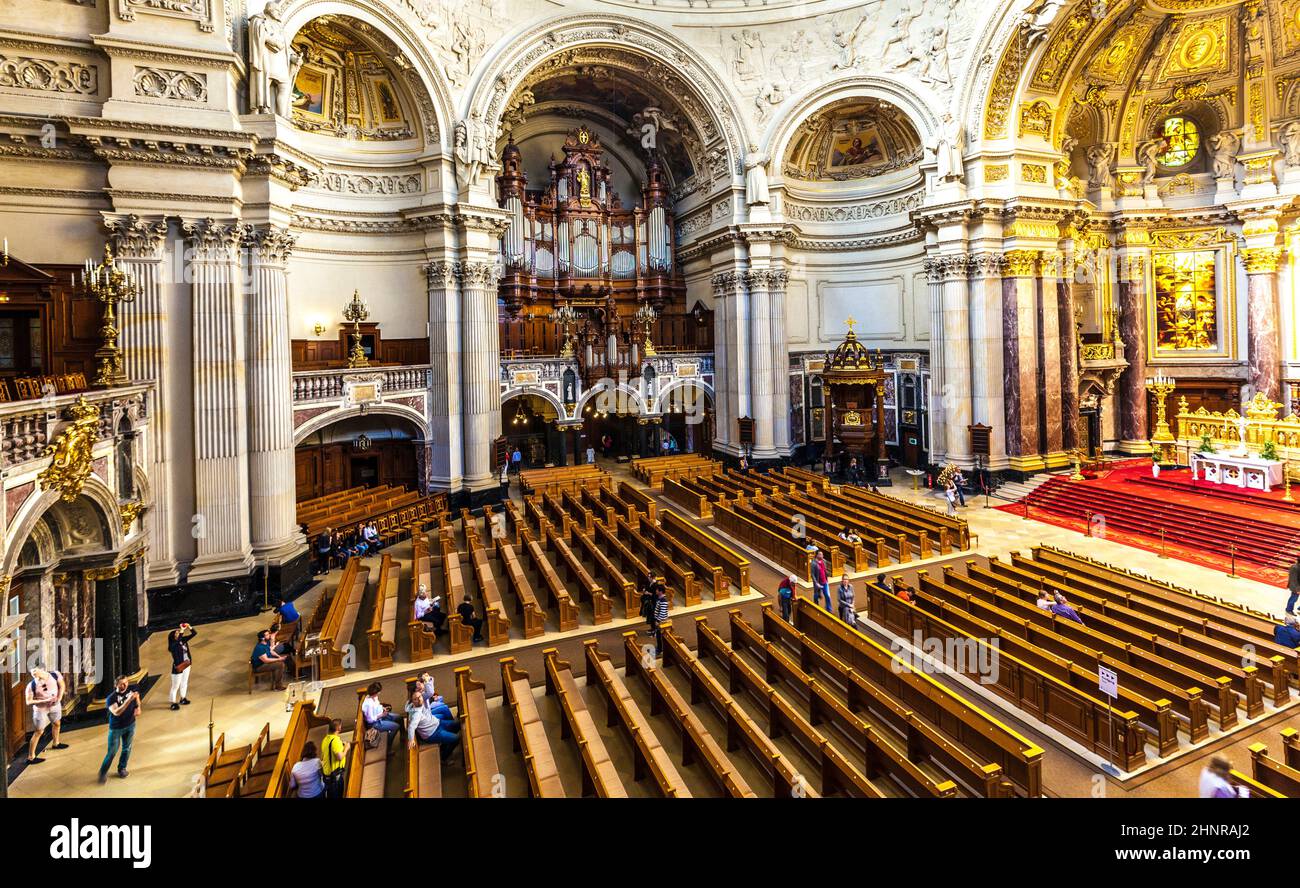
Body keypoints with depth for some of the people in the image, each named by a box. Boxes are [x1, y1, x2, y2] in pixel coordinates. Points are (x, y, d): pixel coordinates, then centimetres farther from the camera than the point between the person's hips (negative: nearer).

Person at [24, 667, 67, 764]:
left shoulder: (56, 675, -21)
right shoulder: (31, 685, -26)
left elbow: (62, 685, -4)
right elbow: (28, 702, -18)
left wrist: (59, 698, -17)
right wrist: (44, 701, -30)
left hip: (55, 705, 4)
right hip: (40, 709, -4)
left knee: (57, 724, 24)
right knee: (39, 732, 2)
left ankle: (56, 743, 49)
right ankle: (31, 757, 16)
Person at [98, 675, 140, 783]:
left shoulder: (131, 689, -12)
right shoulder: (111, 698, -24)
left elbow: (137, 696, 9)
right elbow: (116, 712, -37)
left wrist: (138, 708, -7)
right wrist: (129, 699, -45)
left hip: (130, 725, 4)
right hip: (116, 728, -4)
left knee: (127, 749, 16)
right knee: (112, 752, 4)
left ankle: (122, 768, 36)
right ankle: (103, 772, 25)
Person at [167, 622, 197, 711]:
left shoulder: (183, 640, -3)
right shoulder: (173, 645, -20)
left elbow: (194, 633, -4)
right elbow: (178, 641, -43)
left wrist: (189, 627, -20)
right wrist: (181, 631, -41)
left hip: (186, 665, 7)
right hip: (178, 668, -7)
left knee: (184, 683, 22)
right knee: (175, 686, 6)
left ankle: (182, 699, 39)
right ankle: (174, 703, 18)